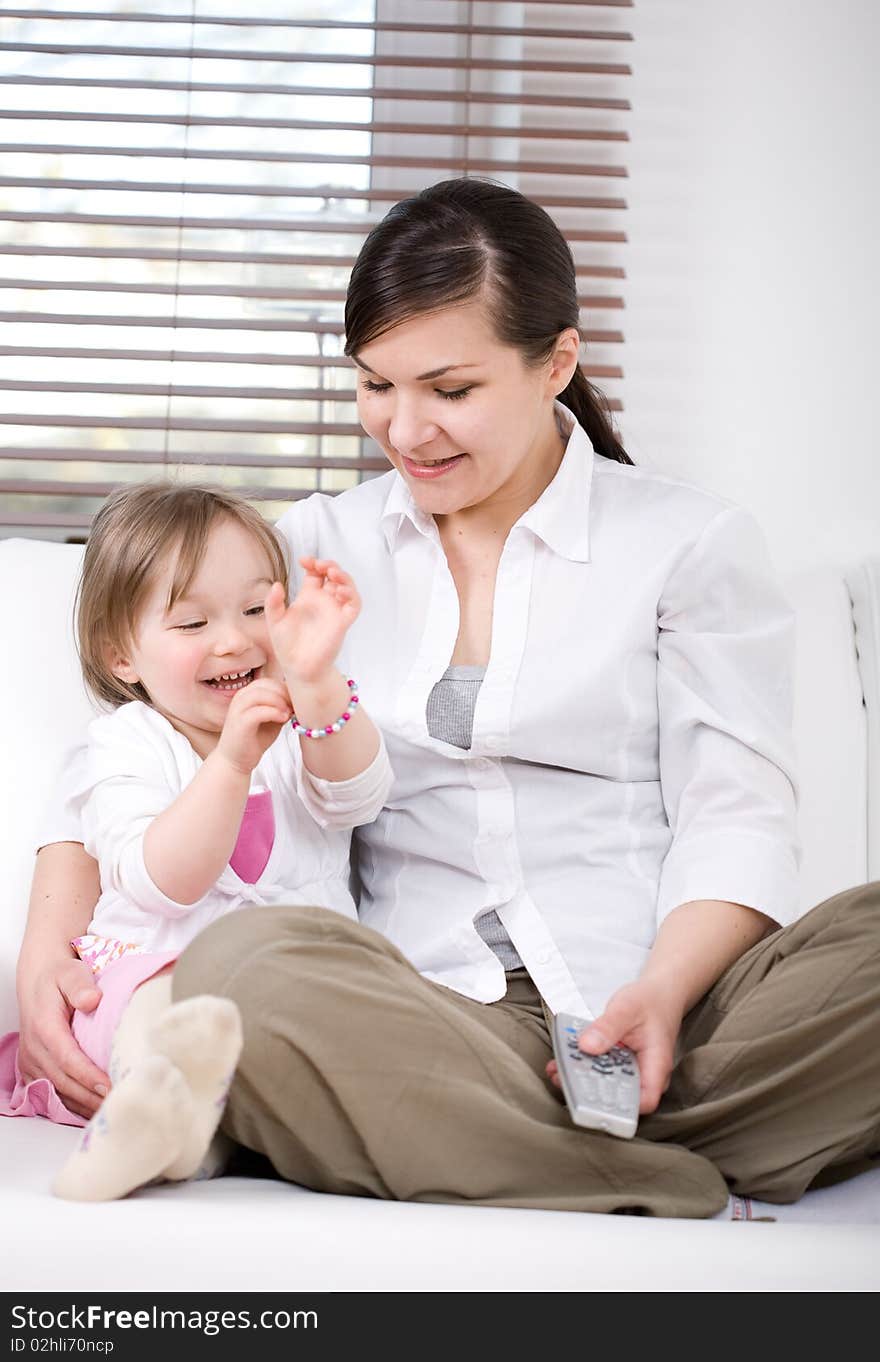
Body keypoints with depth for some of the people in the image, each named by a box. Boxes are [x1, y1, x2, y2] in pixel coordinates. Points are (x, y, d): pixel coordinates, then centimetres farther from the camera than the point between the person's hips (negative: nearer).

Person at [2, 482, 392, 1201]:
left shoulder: (306, 722, 13)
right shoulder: (125, 745, 5)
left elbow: (358, 794, -11)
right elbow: (164, 884, -12)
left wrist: (316, 681, -28)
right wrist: (233, 759, -25)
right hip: (157, 967, -2)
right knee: (159, 994, -34)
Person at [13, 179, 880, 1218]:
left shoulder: (693, 542, 11)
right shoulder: (320, 545, 17)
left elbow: (736, 817, 3)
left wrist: (661, 992, -16)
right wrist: (48, 946, -5)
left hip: (659, 1013, -1)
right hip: (425, 1016, 2)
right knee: (242, 968, -33)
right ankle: (678, 1202, -25)